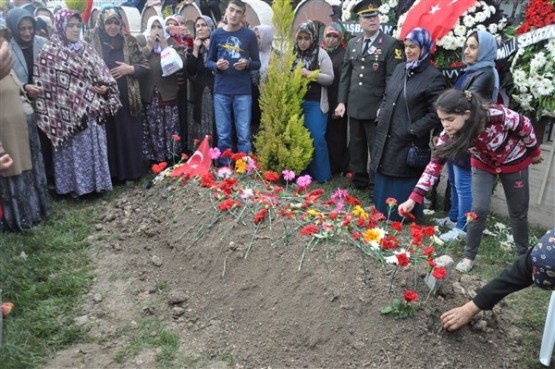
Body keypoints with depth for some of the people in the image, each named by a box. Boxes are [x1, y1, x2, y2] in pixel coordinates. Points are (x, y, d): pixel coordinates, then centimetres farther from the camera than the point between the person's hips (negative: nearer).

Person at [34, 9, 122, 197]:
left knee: (95, 146, 11)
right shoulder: (49, 52, -7)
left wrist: (105, 87, -8)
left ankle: (97, 181, 24)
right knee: (75, 148, 3)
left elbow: (102, 73, 12)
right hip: (69, 112, -5)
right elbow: (45, 84, -9)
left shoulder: (86, 49, 10)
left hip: (91, 110, 5)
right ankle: (76, 185, 15)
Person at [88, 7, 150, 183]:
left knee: (131, 135, 6)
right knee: (110, 136, 4)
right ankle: (112, 173, 16)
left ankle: (133, 171, 19)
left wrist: (130, 69, -11)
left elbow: (145, 66, 5)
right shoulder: (94, 42, 0)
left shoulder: (129, 41, 4)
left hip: (128, 98, 1)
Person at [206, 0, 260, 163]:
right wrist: (217, 65, -11)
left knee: (244, 135, 2)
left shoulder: (249, 35, 2)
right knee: (223, 135, 7)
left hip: (243, 91, -1)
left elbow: (257, 63, 7)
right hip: (221, 91, 2)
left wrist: (247, 64, -15)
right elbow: (209, 62, 12)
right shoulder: (216, 34, 6)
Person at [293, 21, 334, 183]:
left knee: (317, 138, -5)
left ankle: (321, 175, 8)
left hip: (315, 103, -3)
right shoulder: (292, 54, 7)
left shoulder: (321, 54, -1)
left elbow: (329, 78, -5)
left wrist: (311, 74, -17)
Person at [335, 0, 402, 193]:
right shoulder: (352, 43, 11)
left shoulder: (391, 44, -5)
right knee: (356, 147, 15)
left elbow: (392, 78, -9)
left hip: (376, 107, -5)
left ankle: (376, 186, 15)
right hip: (354, 106, 5)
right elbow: (345, 74, 12)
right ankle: (358, 181, 29)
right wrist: (341, 101, 5)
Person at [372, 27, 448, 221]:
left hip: (408, 144, -7)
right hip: (386, 138, 7)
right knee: (383, 183, 18)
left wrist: (412, 130, -16)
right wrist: (381, 114, 8)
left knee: (403, 189, 4)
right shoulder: (400, 68, 10)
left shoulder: (434, 77, -12)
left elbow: (435, 114, -15)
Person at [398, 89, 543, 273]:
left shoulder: (497, 115, -41)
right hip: (484, 165, 2)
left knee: (518, 211, 10)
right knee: (479, 209, -8)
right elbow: (435, 164, -27)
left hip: (514, 162, -1)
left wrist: (534, 151, -3)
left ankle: (524, 256, 31)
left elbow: (525, 125, -21)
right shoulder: (449, 134, -30)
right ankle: (469, 256, 11)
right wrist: (414, 198, -35)